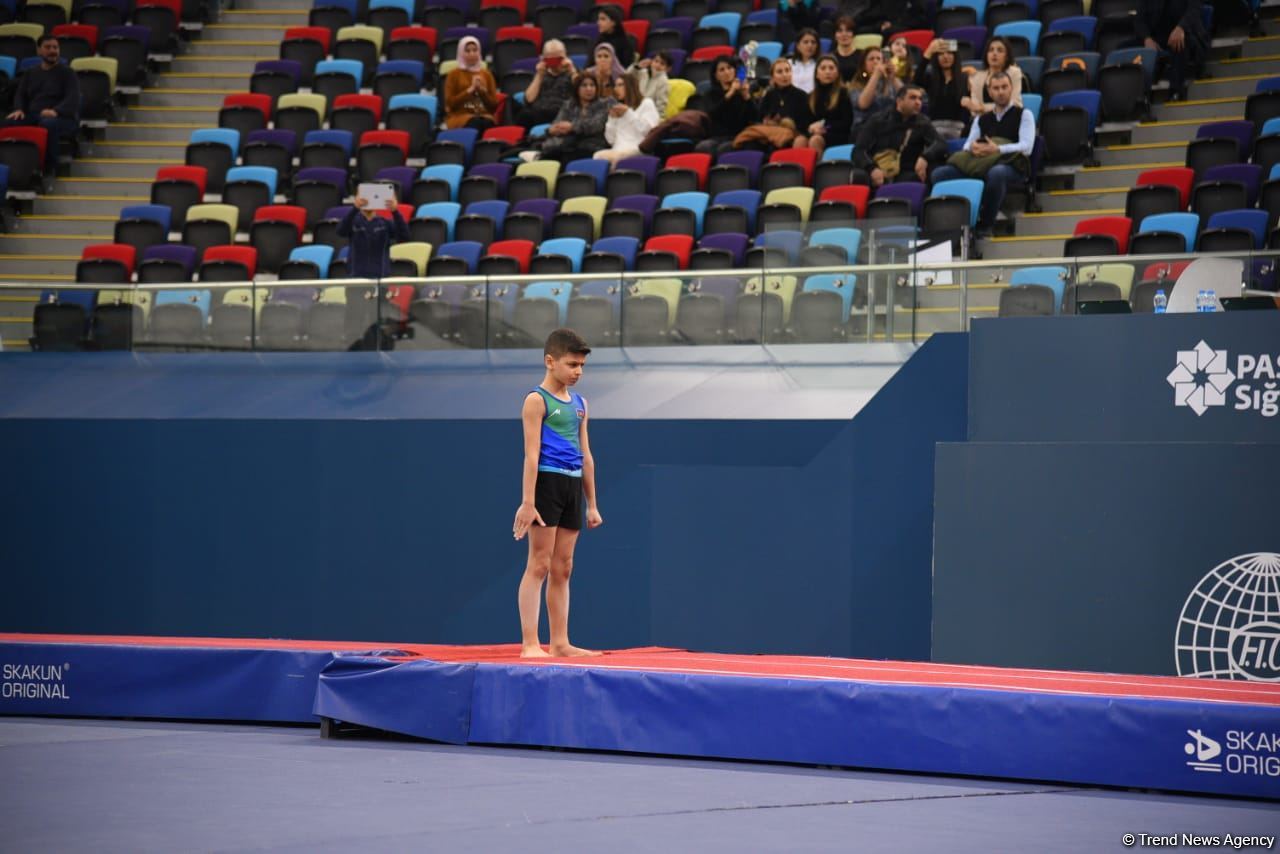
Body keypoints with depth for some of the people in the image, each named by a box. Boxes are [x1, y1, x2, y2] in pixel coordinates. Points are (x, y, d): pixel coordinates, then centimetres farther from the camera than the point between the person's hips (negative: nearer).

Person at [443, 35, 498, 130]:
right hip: (460, 116, -2)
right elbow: (450, 103, 0)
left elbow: (494, 105, 15)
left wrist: (483, 90, -3)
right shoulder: (454, 74, 10)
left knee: (487, 123, -37)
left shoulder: (486, 74, 18)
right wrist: (470, 90, -8)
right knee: (476, 123, -39)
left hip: (484, 115, 2)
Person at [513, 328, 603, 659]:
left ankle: (560, 642, 11)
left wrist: (592, 504, 17)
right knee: (540, 565, -8)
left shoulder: (579, 404, 17)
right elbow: (531, 454, -12)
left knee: (563, 569, 9)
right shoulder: (537, 401, -5)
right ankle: (530, 644, -8)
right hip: (547, 482, -7)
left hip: (573, 486, 7)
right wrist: (527, 502, -18)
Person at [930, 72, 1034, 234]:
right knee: (940, 173, -20)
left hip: (1012, 166, -5)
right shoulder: (982, 119, 24)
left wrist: (997, 150, -22)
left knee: (996, 173, -44)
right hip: (980, 165, 5)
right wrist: (972, 148, -13)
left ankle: (986, 224, -29)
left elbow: (1026, 147, -6)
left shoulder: (1024, 115, 9)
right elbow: (967, 146, 14)